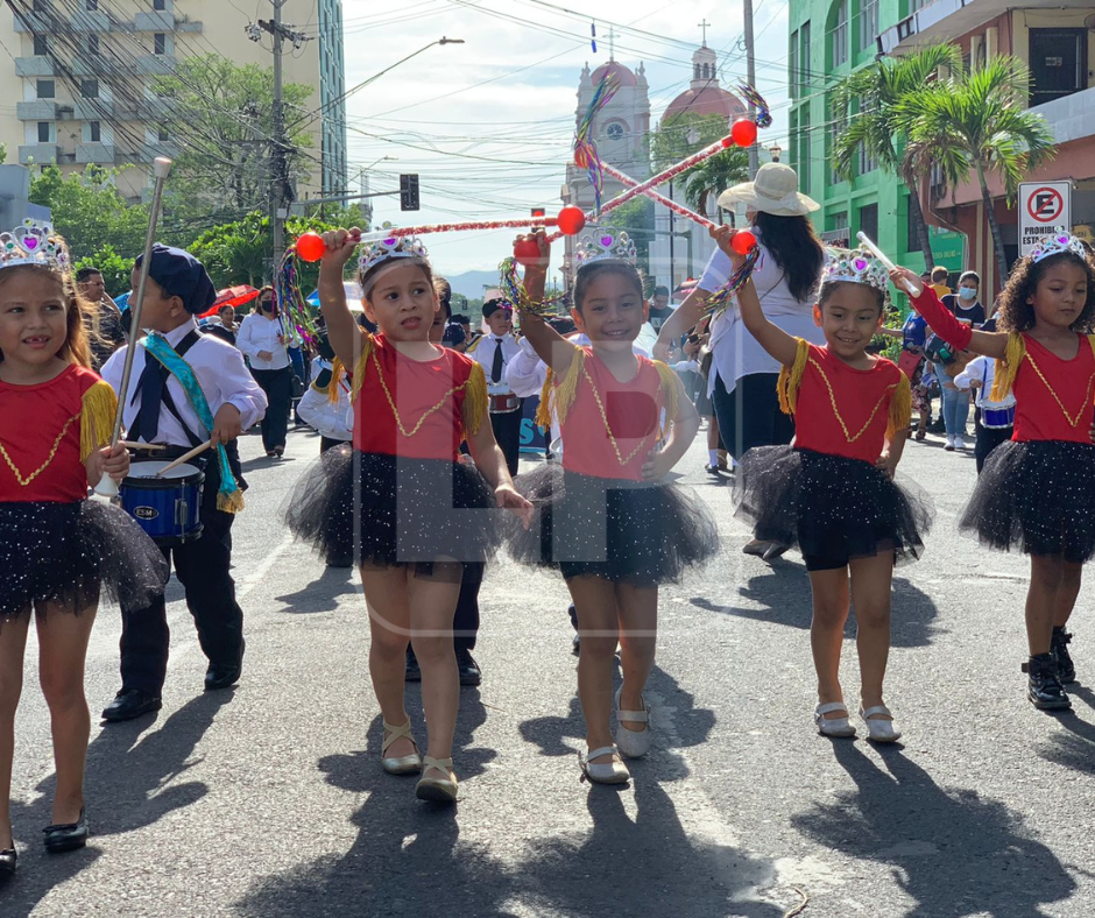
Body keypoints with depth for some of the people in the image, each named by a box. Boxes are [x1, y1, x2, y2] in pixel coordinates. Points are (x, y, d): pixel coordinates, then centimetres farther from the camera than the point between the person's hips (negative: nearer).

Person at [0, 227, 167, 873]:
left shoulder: (85, 389, -3)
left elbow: (93, 474, -1)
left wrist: (107, 469, -22)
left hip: (67, 540, 0)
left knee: (63, 683, 12)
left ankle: (69, 806, 29)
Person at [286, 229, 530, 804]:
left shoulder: (462, 370, 6)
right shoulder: (365, 355, 2)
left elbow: (484, 444, 11)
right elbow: (335, 314, -19)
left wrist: (501, 484, -8)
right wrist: (330, 272, -40)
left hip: (440, 502, 0)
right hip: (377, 497, 0)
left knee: (434, 638, -4)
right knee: (389, 634, 12)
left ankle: (440, 760, -2)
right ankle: (395, 730, 35)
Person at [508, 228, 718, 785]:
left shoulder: (657, 375, 3)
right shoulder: (571, 364, -7)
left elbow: (686, 417, 23)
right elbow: (531, 322, -27)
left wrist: (667, 457, 6)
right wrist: (537, 266, -40)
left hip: (640, 507, 4)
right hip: (583, 507, -3)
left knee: (641, 636, 12)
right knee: (599, 635, -1)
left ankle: (631, 706, 43)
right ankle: (599, 745, 14)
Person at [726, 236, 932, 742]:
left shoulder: (890, 377, 5)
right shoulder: (807, 361, -3)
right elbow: (756, 321, -16)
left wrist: (889, 461, 8)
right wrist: (739, 262, -23)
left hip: (869, 492, 2)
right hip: (816, 492, -2)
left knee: (875, 607, 0)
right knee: (829, 608, 9)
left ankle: (873, 702, 16)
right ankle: (829, 699, 27)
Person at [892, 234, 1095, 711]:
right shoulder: (1015, 345, -3)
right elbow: (956, 333, -12)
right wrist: (920, 293, -21)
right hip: (1035, 464, -4)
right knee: (1046, 566, -2)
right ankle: (1040, 667, 8)